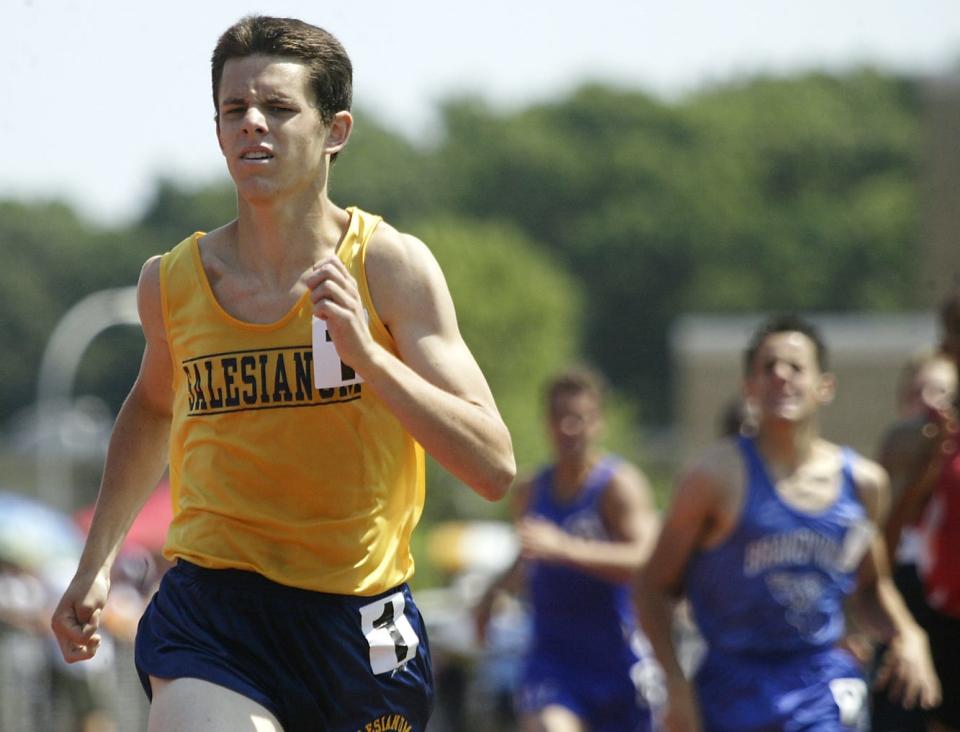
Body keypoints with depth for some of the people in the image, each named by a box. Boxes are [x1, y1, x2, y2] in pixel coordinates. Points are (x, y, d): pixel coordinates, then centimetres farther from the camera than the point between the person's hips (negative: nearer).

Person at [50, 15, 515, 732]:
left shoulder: (390, 265, -6)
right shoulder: (171, 281, 2)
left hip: (359, 626, 0)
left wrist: (366, 355, -23)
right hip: (211, 619, 0)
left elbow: (494, 468, -12)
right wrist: (96, 563, 21)